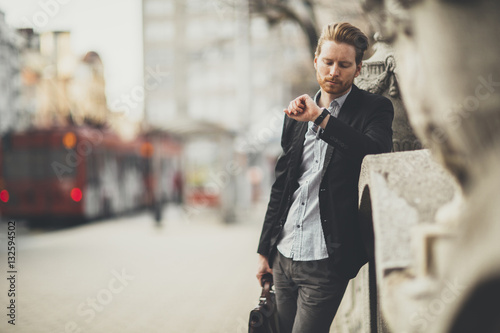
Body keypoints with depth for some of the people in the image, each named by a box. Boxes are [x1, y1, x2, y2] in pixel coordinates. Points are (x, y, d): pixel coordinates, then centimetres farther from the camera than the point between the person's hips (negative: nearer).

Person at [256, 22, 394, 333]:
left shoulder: (375, 109, -3)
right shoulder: (298, 113, 12)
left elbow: (376, 153, -24)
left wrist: (321, 118, -24)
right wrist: (265, 248, 15)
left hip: (326, 262, -5)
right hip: (284, 256, 6)